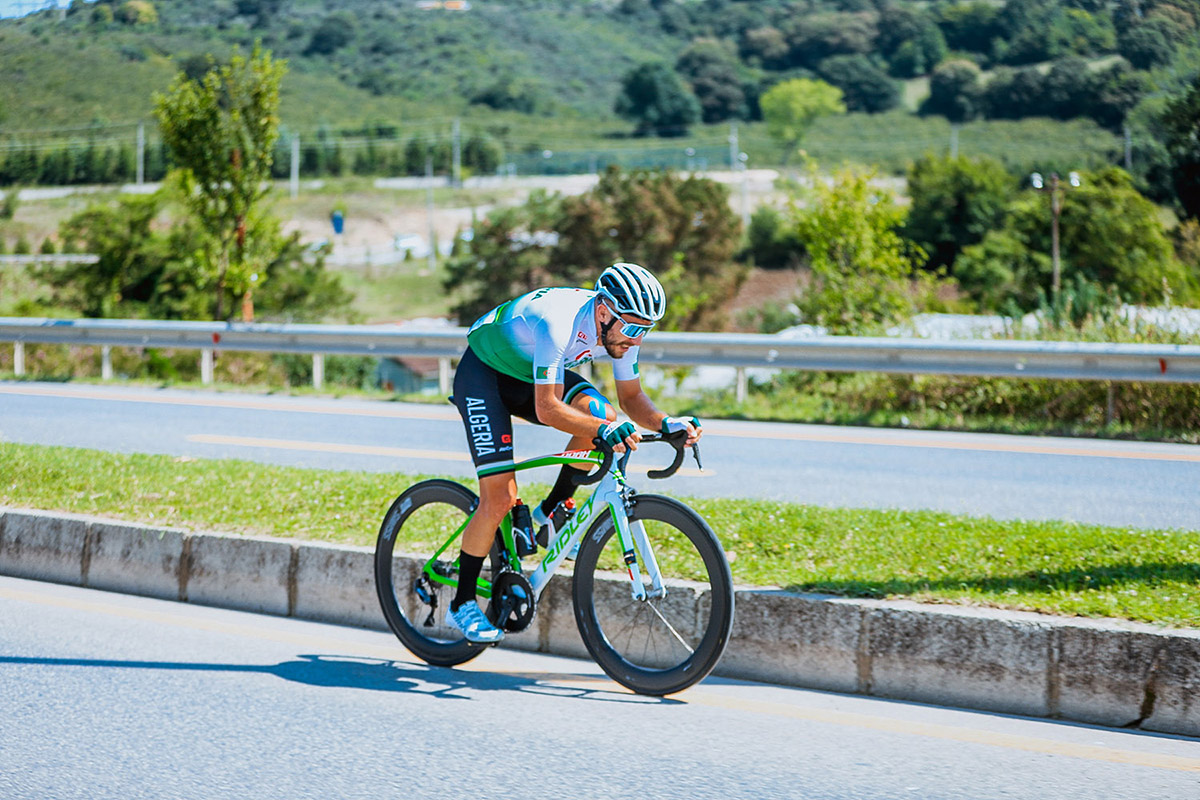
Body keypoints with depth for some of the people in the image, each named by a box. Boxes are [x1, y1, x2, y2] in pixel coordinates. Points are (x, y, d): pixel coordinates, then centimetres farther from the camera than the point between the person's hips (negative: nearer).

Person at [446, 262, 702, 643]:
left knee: (600, 414, -21)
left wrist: (665, 423, -25)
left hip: (529, 374, 7)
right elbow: (547, 409, -41)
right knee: (501, 498, -15)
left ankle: (552, 511, -1)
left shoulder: (621, 327, -16)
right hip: (482, 373, -6)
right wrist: (605, 431, -55)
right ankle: (462, 604, 1)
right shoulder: (558, 322, -38)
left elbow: (631, 397, -5)